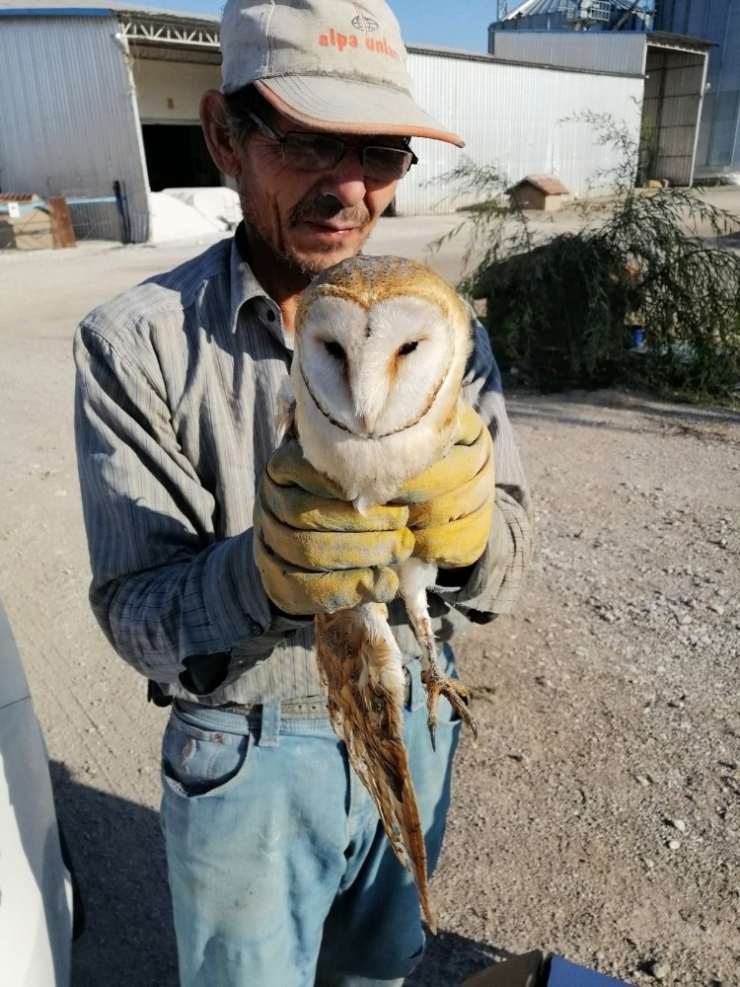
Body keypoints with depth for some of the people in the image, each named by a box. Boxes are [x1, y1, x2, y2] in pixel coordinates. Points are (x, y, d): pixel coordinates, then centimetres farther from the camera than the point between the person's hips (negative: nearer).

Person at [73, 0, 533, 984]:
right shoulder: (136, 344, -18)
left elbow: (501, 573, -10)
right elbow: (137, 617, -18)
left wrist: (462, 520, -32)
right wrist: (264, 570, -37)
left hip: (413, 722, 3)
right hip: (245, 752, -2)